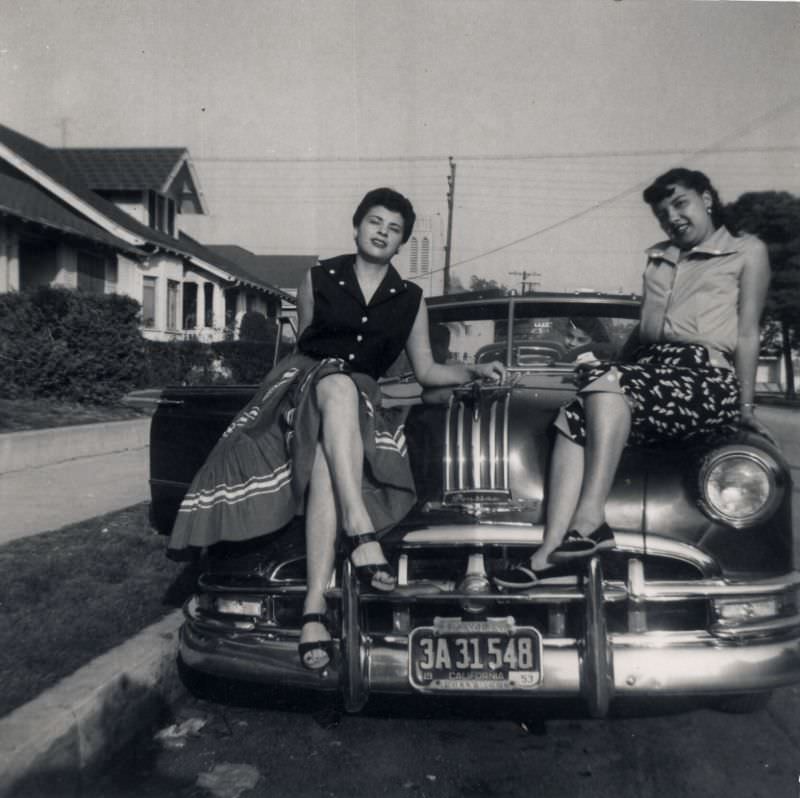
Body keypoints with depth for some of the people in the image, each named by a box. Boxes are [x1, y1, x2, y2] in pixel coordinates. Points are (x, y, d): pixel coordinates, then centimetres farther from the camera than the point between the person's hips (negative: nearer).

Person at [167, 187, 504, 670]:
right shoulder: (319, 280, 10)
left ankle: (315, 605, -47)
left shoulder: (410, 300, 14)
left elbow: (427, 372, 17)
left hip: (360, 403, 1)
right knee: (338, 386, -40)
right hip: (301, 387, -1)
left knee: (325, 465, -35)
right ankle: (361, 529, -52)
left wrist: (474, 372, 2)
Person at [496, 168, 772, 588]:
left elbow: (747, 333, 5)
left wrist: (746, 406, 0)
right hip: (649, 369, 5)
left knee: (607, 383, -34)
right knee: (573, 420, -26)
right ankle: (550, 549, -36)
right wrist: (612, 359, 13)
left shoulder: (747, 251, 13)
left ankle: (590, 519, -42)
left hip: (707, 379, -5)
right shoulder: (658, 258, 29)